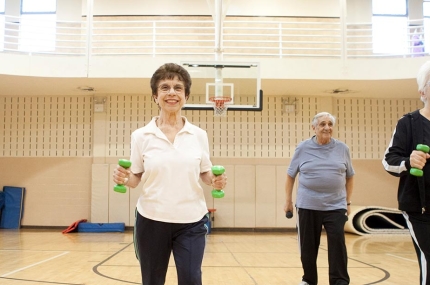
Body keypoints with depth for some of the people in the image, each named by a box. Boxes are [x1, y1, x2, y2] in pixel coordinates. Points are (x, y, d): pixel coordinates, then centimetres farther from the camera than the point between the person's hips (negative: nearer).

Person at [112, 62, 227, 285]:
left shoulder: (199, 135, 1)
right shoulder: (140, 136, -2)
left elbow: (205, 173, 9)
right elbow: (135, 178, 4)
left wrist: (215, 181, -12)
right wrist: (124, 178, -17)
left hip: (191, 221, 0)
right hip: (151, 220, 0)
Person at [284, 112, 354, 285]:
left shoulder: (342, 149, 3)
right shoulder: (303, 148, 0)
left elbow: (349, 177, 13)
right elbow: (290, 175, 7)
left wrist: (348, 201, 12)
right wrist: (288, 201, 7)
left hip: (336, 206, 0)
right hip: (308, 206, 0)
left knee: (338, 245, -4)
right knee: (308, 247, 9)